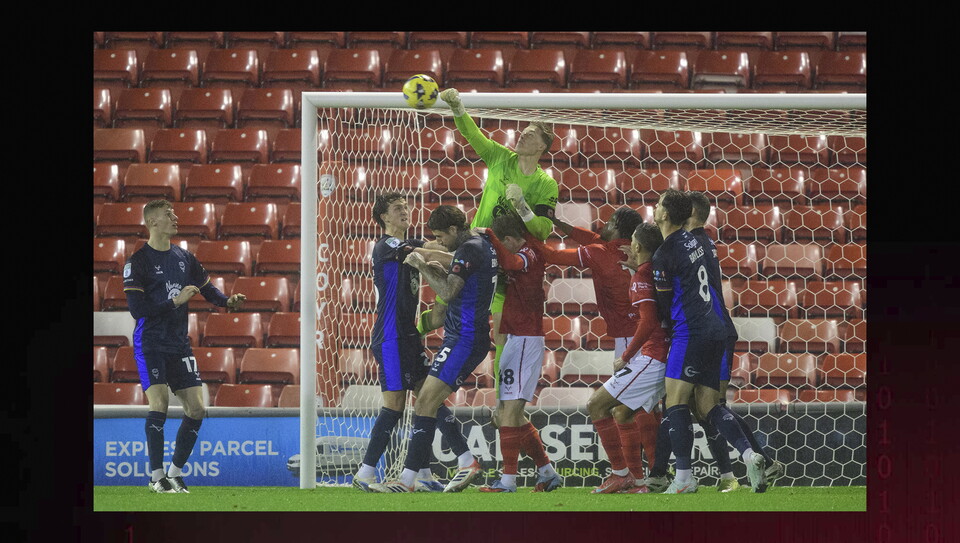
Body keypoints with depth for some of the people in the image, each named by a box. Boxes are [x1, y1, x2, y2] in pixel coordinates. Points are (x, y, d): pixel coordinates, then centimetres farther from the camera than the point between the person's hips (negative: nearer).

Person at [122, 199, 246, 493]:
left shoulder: (185, 257, 11)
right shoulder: (137, 261, -8)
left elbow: (207, 288, 18)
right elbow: (137, 309, -15)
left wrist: (228, 300, -2)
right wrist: (175, 302, -19)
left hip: (179, 344, 6)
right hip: (150, 344, -6)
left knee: (196, 409, 0)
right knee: (159, 403, -17)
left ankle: (175, 472, 14)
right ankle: (156, 476, -4)